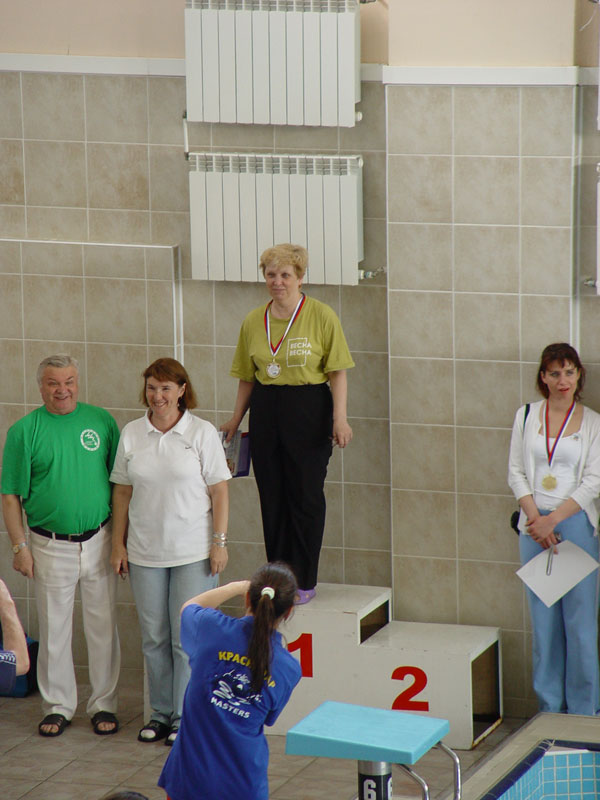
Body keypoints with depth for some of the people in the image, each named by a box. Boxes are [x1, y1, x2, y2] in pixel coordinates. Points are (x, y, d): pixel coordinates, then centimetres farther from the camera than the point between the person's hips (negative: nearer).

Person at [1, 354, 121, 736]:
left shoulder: (102, 421, 2)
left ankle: (104, 704, 19)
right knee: (54, 630, 7)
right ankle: (58, 706, 20)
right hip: (51, 545, -1)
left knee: (103, 626, 7)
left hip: (99, 541, 1)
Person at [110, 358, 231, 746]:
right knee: (154, 637, 8)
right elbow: (122, 492, 9)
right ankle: (162, 712, 19)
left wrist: (220, 542, -8)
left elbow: (219, 491, -3)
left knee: (188, 637, -3)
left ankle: (186, 715, 6)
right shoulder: (132, 434, 5)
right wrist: (118, 544, 7)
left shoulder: (202, 433, -3)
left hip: (193, 553, -3)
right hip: (145, 552, 3)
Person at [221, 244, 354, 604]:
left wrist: (340, 418, -13)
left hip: (309, 411, -4)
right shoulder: (253, 322, 9)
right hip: (266, 411, 4)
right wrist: (236, 418, 14)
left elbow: (337, 372, -6)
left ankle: (305, 581, 7)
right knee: (272, 497, 7)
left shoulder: (321, 316, -4)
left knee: (306, 496, -1)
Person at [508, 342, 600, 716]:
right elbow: (517, 473, 5)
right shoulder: (527, 416, 8)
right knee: (543, 618, 4)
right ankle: (549, 706, 12)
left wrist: (553, 519, -12)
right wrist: (535, 518, -8)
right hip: (535, 527, 2)